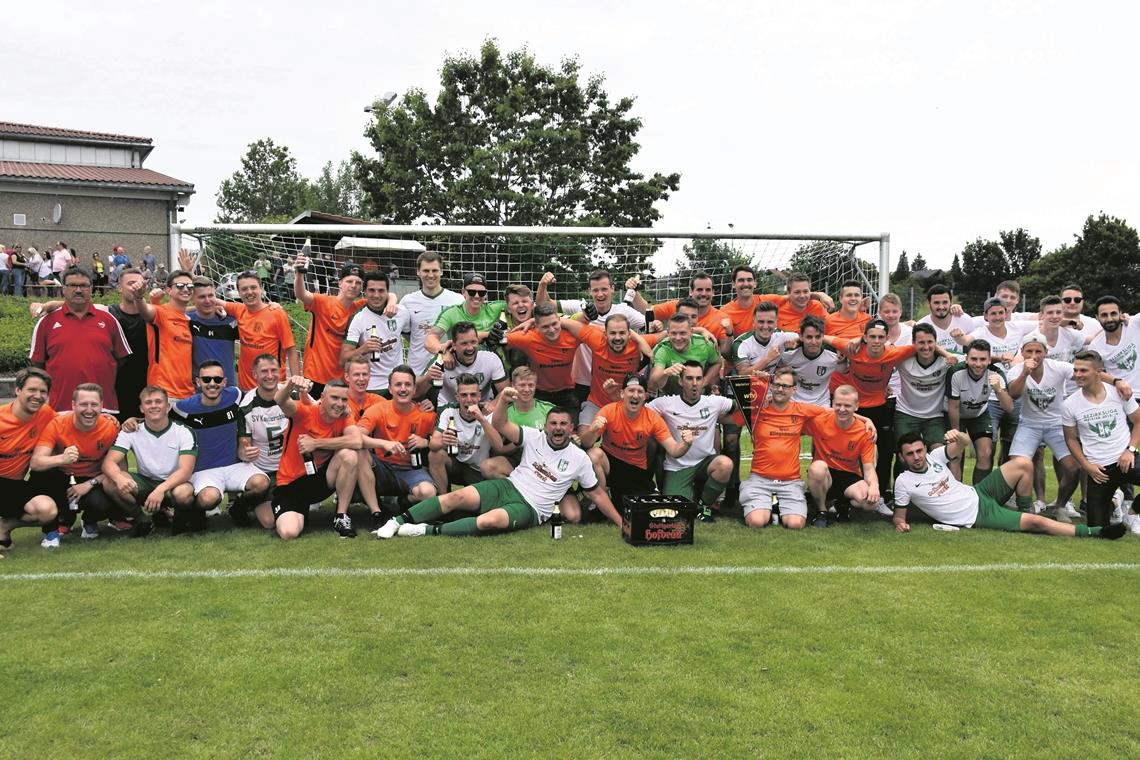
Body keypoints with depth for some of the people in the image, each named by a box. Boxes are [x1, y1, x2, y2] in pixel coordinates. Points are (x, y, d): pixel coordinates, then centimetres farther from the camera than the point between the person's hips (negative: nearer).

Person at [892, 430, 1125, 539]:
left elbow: (965, 443, -10)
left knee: (1023, 464, -8)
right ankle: (1094, 532, 0)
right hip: (976, 517, -6)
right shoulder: (903, 482, -13)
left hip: (979, 494, 6)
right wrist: (900, 523, -29)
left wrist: (958, 436, -35)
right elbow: (899, 515, -5)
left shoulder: (935, 456, -1)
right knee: (1037, 522, -15)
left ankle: (1025, 511, 13)